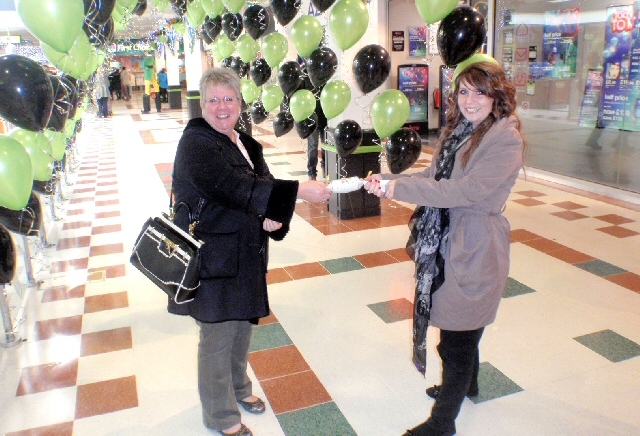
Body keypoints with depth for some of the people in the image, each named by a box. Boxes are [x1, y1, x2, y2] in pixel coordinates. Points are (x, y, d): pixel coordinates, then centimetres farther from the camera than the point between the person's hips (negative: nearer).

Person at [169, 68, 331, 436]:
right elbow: (233, 187, -31)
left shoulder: (246, 143, 9)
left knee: (243, 325, 21)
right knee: (218, 336, 6)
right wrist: (300, 190, -36)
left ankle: (238, 387, 46)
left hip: (247, 254, 7)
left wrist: (274, 217, -17)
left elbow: (266, 186, 7)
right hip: (213, 257, -7)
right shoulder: (195, 143, -16)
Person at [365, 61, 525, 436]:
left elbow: (464, 191, -26)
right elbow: (434, 176, 7)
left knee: (460, 332, 5)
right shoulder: (458, 129, 9)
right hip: (446, 241, 8)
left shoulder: (506, 139, -18)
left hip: (475, 247, -8)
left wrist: (399, 187, -26)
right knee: (458, 325, 24)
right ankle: (466, 384, 50)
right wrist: (387, 180, -9)